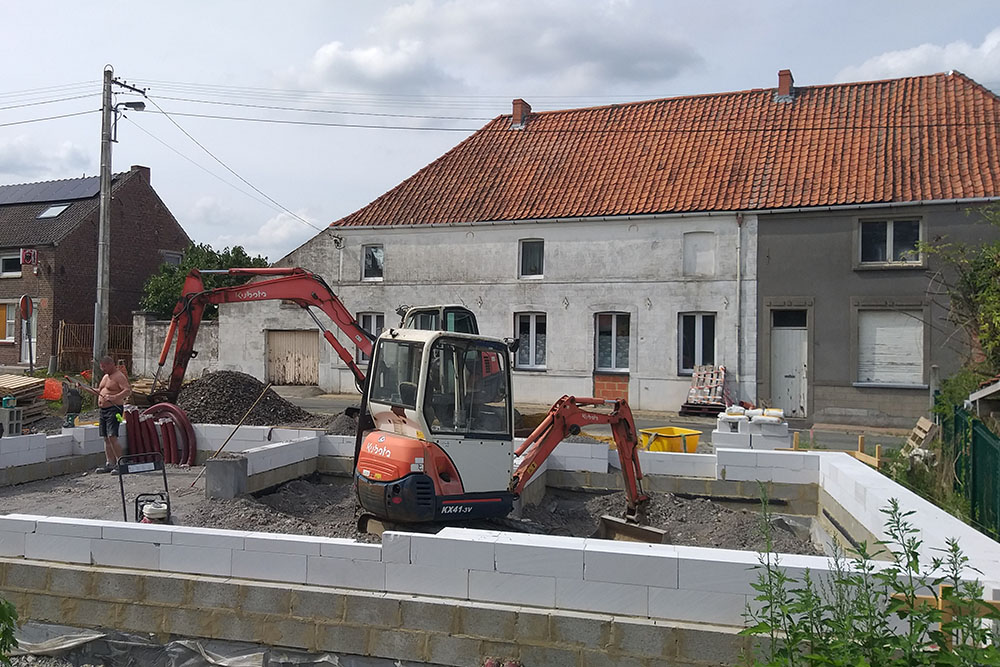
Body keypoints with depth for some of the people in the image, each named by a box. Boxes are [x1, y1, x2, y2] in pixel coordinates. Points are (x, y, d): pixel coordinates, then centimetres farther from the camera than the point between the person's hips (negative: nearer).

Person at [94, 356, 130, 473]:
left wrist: (115, 397, -36)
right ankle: (110, 464, 12)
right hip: (103, 410, 10)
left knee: (112, 437, -16)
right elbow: (100, 391, 32)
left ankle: (120, 464, -14)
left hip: (114, 409, -9)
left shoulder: (119, 376, -10)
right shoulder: (105, 376, 20)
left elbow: (128, 390, -23)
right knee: (106, 438, 8)